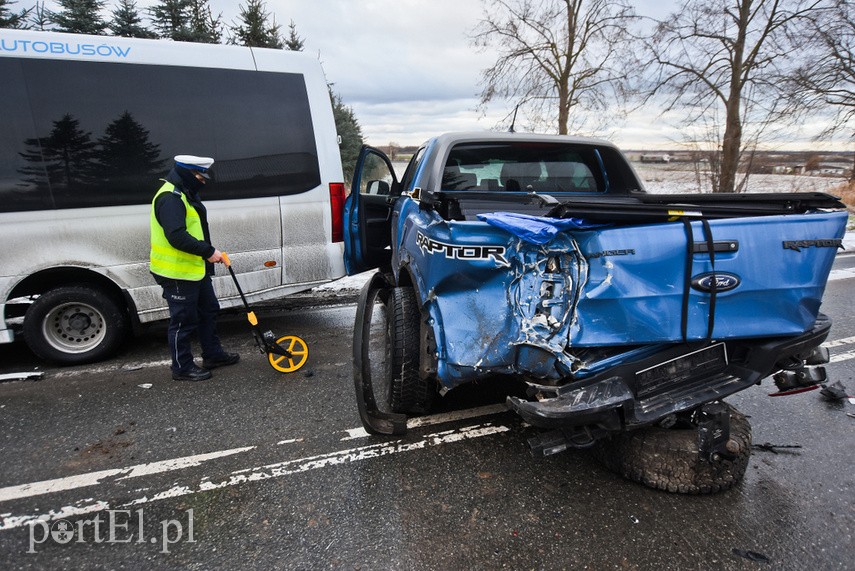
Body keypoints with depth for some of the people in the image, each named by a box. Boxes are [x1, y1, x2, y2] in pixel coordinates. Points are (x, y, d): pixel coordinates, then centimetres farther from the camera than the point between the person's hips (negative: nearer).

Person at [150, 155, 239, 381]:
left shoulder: (185, 194, 15)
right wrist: (208, 251, -25)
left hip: (195, 269, 11)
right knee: (184, 321, 0)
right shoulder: (170, 198, -20)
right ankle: (182, 367, 15)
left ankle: (213, 355, 33)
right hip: (177, 273, -11)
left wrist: (208, 252, 14)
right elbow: (177, 237, -30)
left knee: (208, 310, 19)